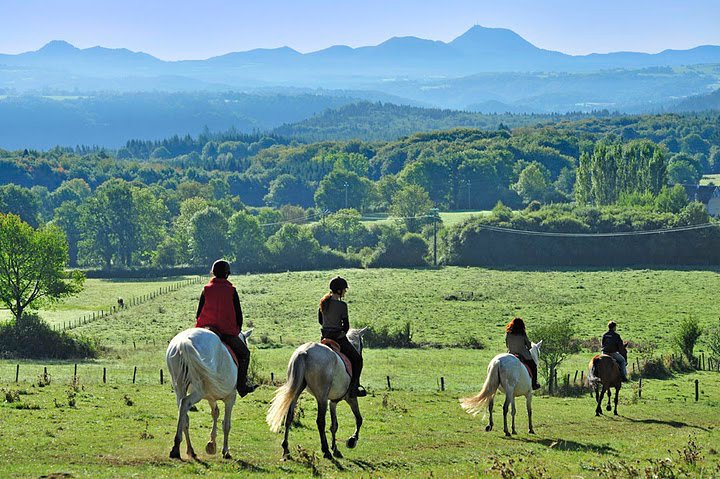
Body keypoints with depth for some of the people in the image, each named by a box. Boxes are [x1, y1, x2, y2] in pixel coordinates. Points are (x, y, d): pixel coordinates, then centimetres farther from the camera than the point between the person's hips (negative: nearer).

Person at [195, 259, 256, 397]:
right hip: (228, 332, -2)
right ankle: (241, 386, 9)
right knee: (244, 353, 16)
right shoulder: (231, 290, -3)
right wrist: (238, 330, 15)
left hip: (205, 329, 2)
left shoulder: (206, 290, 3)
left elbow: (198, 313, 6)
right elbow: (238, 314, 0)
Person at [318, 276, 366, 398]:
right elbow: (346, 326, -12)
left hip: (325, 337, 7)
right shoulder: (342, 305, -17)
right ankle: (353, 387, 6)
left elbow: (320, 320, 13)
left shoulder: (323, 302, 4)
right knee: (357, 359, 9)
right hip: (339, 338, -7)